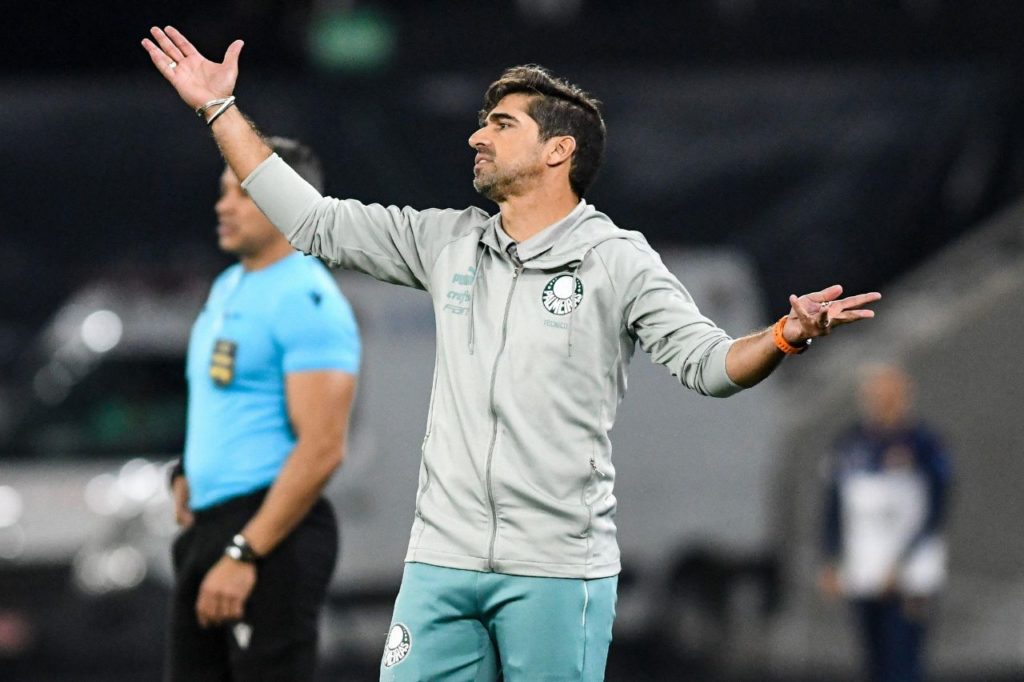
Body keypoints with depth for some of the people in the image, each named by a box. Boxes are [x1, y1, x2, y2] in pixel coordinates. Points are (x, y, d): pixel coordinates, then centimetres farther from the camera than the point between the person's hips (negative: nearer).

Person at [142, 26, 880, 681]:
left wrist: (786, 336, -31)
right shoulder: (447, 242, 12)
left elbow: (707, 361, -10)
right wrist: (220, 109, 16)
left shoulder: (617, 260, -2)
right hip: (442, 560, 5)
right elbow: (312, 221, 17)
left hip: (558, 570, -5)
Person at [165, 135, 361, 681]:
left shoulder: (307, 301, -14)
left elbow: (321, 450, -21)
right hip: (207, 528, 10)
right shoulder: (228, 289, 16)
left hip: (271, 533, -10)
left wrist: (242, 555, -23)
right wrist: (189, 474, 12)